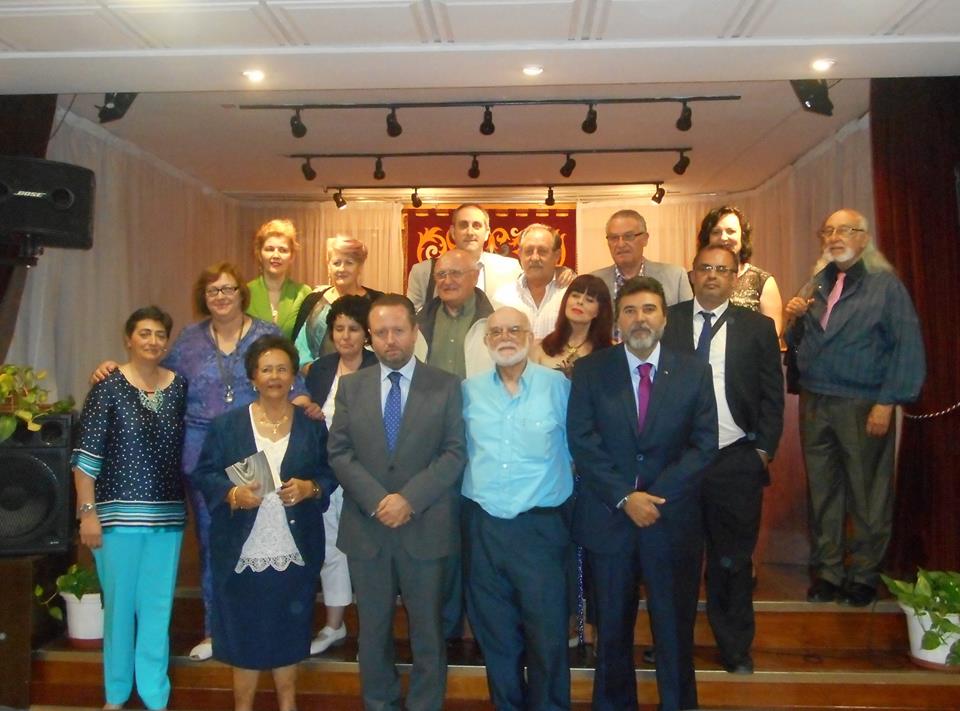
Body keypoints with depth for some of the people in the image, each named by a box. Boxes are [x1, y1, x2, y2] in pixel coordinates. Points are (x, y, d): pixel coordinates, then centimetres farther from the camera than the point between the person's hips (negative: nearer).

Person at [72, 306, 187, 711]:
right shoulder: (108, 387, -5)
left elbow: (187, 447, 8)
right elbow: (86, 456, -7)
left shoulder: (180, 387, 5)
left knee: (158, 605, 9)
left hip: (168, 514, 3)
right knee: (120, 603, 7)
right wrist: (87, 511, -11)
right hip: (119, 512, -3)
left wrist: (187, 504, 4)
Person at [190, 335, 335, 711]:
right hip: (243, 550, -1)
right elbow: (202, 474, 0)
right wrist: (232, 493, -17)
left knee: (289, 630, 11)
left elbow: (331, 474, 6)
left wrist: (309, 488, -13)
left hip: (294, 550, 1)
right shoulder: (227, 424, 1)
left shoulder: (311, 425, 4)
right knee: (245, 630, 6)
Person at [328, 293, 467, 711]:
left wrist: (410, 499, -17)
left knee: (427, 629, 10)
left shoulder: (446, 387, 0)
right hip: (366, 527, 2)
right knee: (373, 628, 14)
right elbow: (339, 453, 1)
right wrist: (377, 500, -13)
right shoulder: (351, 387, 7)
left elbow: (455, 454, -6)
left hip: (425, 528, -2)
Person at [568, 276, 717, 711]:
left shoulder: (693, 372, 2)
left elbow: (703, 445, -4)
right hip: (607, 519, 0)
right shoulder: (590, 370, 0)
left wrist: (655, 496, -13)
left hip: (673, 521, 0)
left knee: (674, 631, 10)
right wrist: (625, 498, -15)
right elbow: (582, 442, -7)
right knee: (612, 630, 14)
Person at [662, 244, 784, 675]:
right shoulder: (667, 322, 4)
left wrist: (764, 449, 0)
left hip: (736, 462, 0)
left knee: (733, 561, 11)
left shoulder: (758, 328, 5)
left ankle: (736, 650, 29)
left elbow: (772, 394, 6)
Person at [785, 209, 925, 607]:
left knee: (868, 495, 4)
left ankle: (864, 574, 18)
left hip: (863, 406, -5)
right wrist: (795, 319, -5)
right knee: (822, 491, 10)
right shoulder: (817, 285, 13)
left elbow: (907, 347, -9)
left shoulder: (885, 285, -3)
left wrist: (887, 403, -15)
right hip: (814, 404, 5)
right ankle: (827, 571, 21)